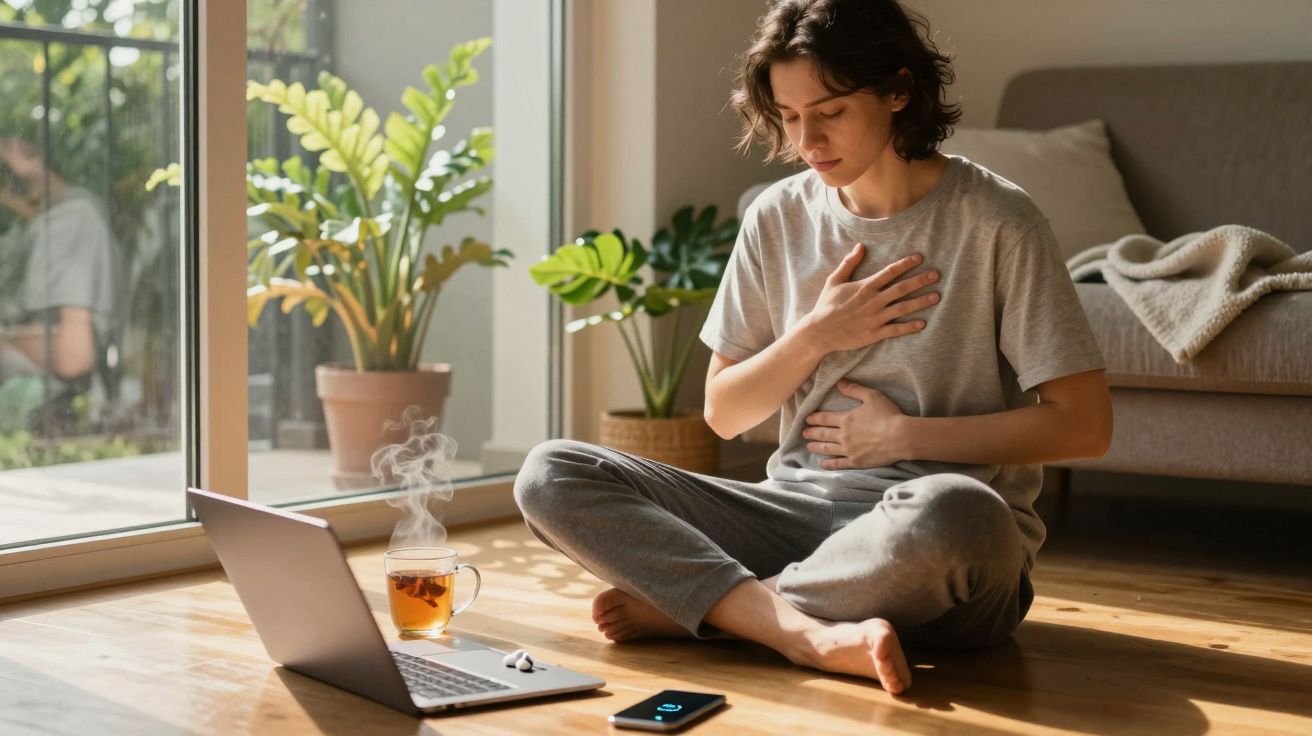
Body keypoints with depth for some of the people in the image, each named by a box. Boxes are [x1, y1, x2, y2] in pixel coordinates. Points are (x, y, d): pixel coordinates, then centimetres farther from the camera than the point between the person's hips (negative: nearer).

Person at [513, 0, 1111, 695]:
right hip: (799, 511, 4)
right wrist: (817, 334, -4)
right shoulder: (779, 218, 8)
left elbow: (1084, 424, -6)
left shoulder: (993, 219, -5)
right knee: (550, 474, -13)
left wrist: (903, 435, -6)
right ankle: (812, 632, -28)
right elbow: (722, 413, 12)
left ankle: (690, 604, -19)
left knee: (952, 511, -43)